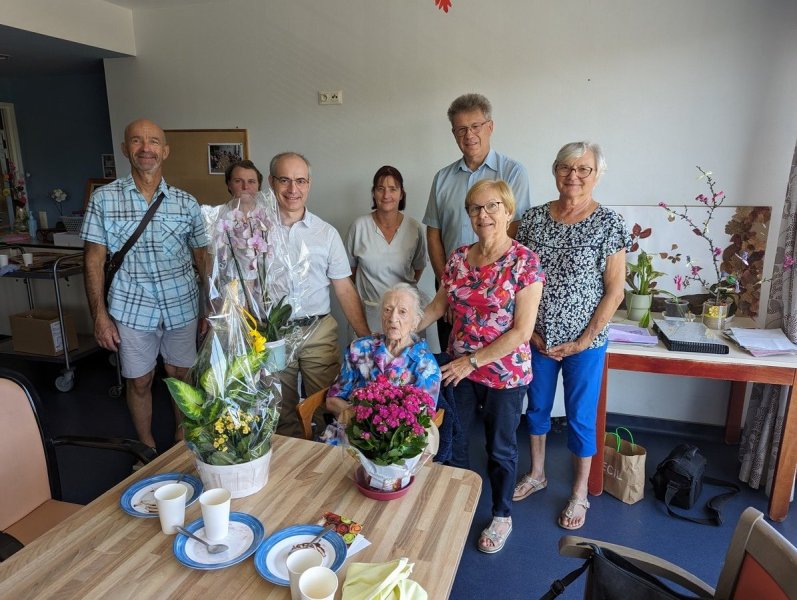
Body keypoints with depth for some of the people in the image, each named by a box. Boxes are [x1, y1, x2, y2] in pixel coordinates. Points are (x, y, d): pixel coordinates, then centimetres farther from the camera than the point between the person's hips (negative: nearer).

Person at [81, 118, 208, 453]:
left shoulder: (186, 203, 0)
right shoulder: (104, 199, -3)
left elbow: (202, 258, 5)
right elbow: (94, 261, -1)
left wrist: (211, 308, 4)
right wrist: (99, 316, -6)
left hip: (182, 306, 1)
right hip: (131, 309, -1)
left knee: (180, 375, 14)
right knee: (139, 382, 12)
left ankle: (183, 435, 37)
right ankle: (146, 446, 33)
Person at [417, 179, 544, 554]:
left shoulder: (524, 261, -16)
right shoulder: (459, 258, -1)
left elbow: (522, 331, -18)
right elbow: (439, 305, 8)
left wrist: (473, 361, -18)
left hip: (505, 372, -4)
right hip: (458, 368, 5)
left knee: (500, 448, 14)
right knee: (451, 440, 16)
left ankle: (502, 517, 39)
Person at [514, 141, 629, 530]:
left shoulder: (608, 224, -11)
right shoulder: (534, 218, -1)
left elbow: (614, 292, -10)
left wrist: (583, 341, -11)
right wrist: (530, 330, -4)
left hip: (584, 342, -3)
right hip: (538, 337, 4)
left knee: (580, 417, 10)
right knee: (537, 407, 18)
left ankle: (580, 493, 31)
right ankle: (536, 474, 40)